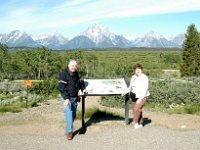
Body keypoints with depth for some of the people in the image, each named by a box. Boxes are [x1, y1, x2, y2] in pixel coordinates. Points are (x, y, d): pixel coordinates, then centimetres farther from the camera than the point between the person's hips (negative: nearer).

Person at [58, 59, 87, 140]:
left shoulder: (76, 74, 9)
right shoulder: (63, 74, -14)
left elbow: (79, 82, 29)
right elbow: (61, 87, -21)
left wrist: (83, 88, 11)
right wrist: (66, 98, -28)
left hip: (74, 98, 7)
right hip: (66, 98, -7)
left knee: (73, 115, 9)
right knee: (69, 113, -18)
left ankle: (67, 130, 22)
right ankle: (69, 131, -12)